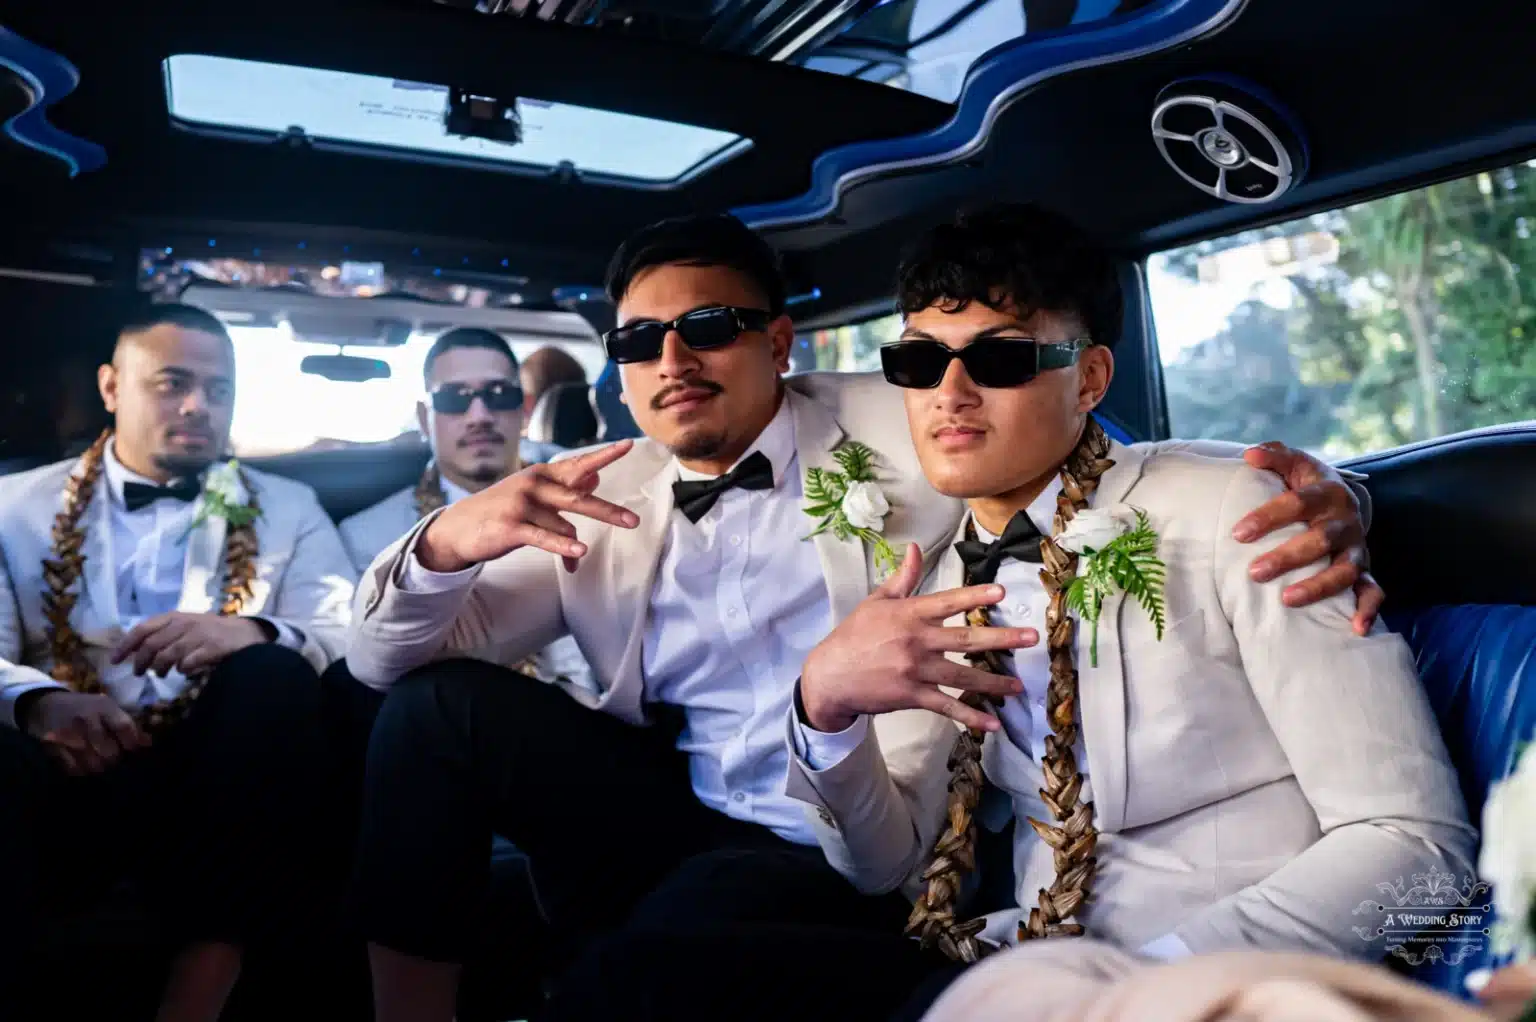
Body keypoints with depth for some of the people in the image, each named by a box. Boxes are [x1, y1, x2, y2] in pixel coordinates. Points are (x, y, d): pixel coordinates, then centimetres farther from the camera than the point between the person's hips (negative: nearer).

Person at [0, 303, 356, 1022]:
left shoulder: (288, 510, 16)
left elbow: (348, 640, 0)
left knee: (275, 676, -31)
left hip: (212, 774, 2)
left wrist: (255, 635, -23)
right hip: (68, 772, -1)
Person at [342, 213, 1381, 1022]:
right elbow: (393, 659, 5)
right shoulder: (591, 503, 6)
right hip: (678, 832, 4)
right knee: (442, 704, -11)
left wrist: (1310, 492, -25)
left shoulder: (902, 432, -2)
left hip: (853, 865, -3)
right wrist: (448, 543, -18)